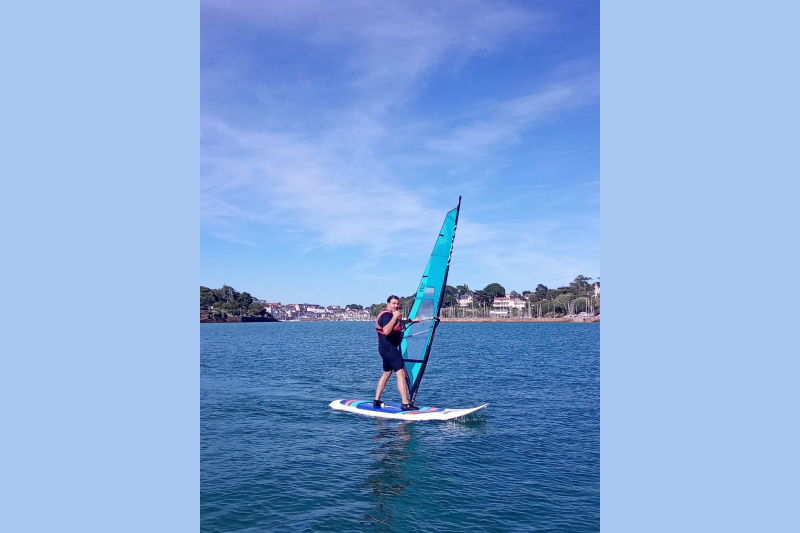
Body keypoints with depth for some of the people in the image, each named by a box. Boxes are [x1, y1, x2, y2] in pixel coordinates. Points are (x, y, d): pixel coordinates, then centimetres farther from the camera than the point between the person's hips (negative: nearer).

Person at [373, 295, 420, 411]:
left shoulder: (391, 315, 19)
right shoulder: (387, 315, -14)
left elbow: (399, 323, 42)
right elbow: (386, 331, -31)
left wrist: (411, 320, 38)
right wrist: (395, 317, -31)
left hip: (388, 349, 11)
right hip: (389, 348, -11)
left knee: (386, 373, 17)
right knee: (401, 373, -14)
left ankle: (376, 401, 21)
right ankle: (405, 404, -18)